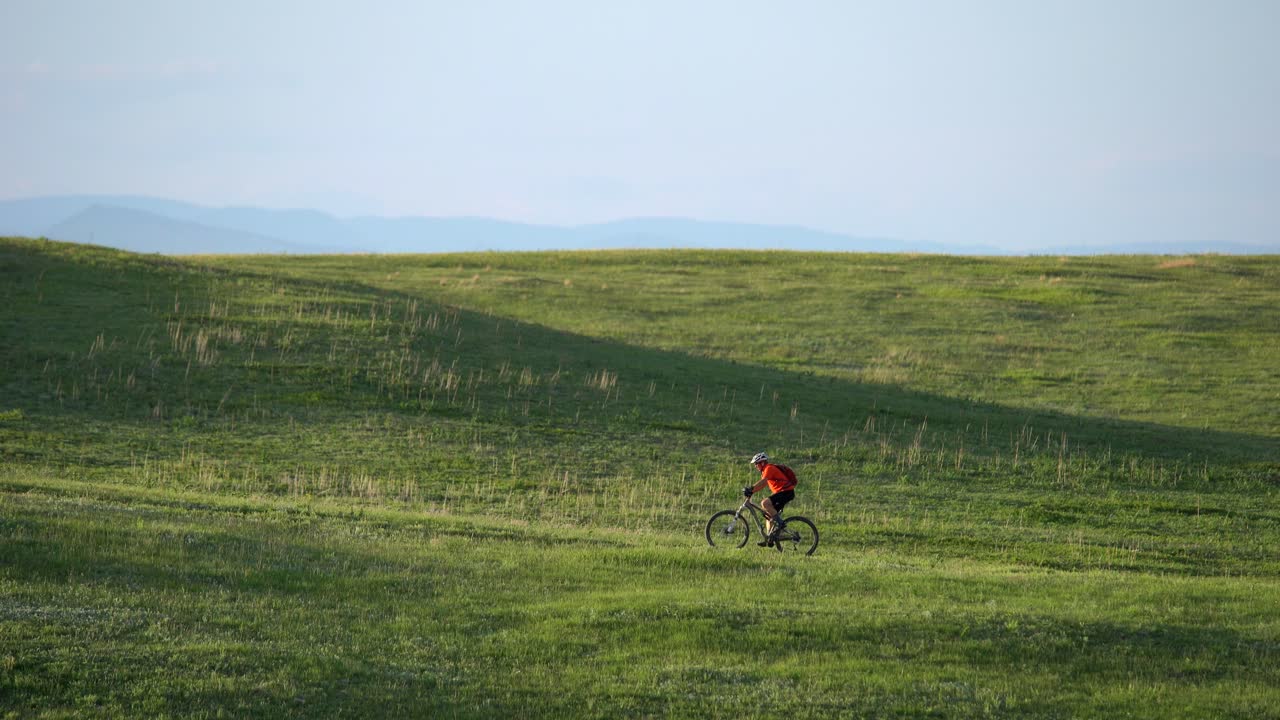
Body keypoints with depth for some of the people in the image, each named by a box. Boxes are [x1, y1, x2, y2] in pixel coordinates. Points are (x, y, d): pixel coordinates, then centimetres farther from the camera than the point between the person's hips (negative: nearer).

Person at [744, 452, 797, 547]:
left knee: (765, 503, -27)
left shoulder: (769, 468, -12)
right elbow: (762, 484, 18)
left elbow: (762, 482, -25)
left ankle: (779, 522, -19)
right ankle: (768, 539, 13)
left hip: (786, 492, -11)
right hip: (781, 492, 11)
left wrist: (750, 489, -30)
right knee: (769, 514, 11)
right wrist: (751, 491, 5)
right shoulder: (766, 470, 19)